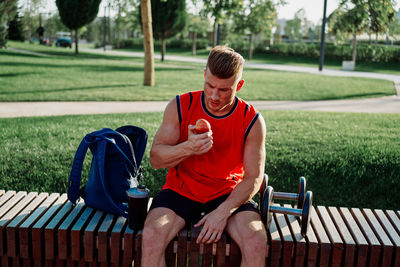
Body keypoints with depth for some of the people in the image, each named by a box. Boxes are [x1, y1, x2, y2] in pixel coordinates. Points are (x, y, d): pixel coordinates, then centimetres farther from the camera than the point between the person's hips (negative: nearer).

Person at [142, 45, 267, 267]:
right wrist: (187, 148, -26)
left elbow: (253, 178, -6)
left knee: (257, 242, -27)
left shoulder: (252, 121, -7)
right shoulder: (180, 107, -6)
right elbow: (155, 158, -5)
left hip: (228, 195, 0)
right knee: (151, 236, -28)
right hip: (180, 190, 1)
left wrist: (223, 211, -20)